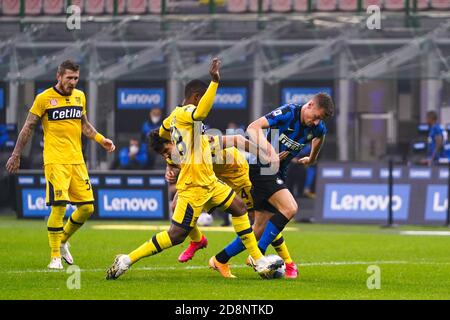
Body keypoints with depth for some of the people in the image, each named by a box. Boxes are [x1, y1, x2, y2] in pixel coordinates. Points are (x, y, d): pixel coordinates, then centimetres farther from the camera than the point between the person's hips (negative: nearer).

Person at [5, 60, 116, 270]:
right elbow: (28, 128, 2)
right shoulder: (44, 98, -3)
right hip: (55, 161, -6)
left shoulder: (79, 96, 13)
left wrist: (101, 140, 11)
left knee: (87, 208, 3)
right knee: (59, 207, -14)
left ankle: (62, 241, 26)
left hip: (77, 161, 6)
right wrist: (16, 155, 1)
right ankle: (55, 256, -3)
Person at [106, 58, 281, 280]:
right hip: (194, 186, -11)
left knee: (238, 207, 15)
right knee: (177, 234, -10)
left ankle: (259, 262, 20)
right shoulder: (185, 113, -18)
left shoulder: (173, 116, 11)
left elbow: (162, 132, 33)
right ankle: (127, 260, -4)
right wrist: (214, 81, -46)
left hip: (208, 183, 11)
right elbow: (201, 113, -43)